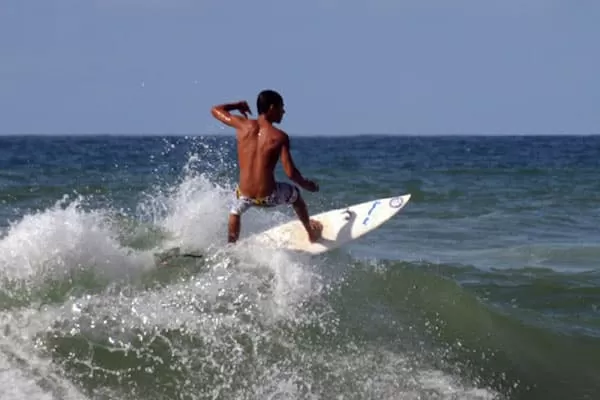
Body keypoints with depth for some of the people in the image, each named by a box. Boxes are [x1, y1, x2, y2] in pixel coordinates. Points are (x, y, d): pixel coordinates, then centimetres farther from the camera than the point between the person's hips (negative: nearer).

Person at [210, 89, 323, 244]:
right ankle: (311, 231, 51)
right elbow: (290, 173, -12)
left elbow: (215, 110, 11)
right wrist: (306, 184, 6)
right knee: (295, 193, 33)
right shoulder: (280, 137, -10)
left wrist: (237, 105, 28)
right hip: (268, 197, -2)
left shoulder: (243, 125, -4)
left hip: (244, 195, 2)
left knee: (235, 211, 40)